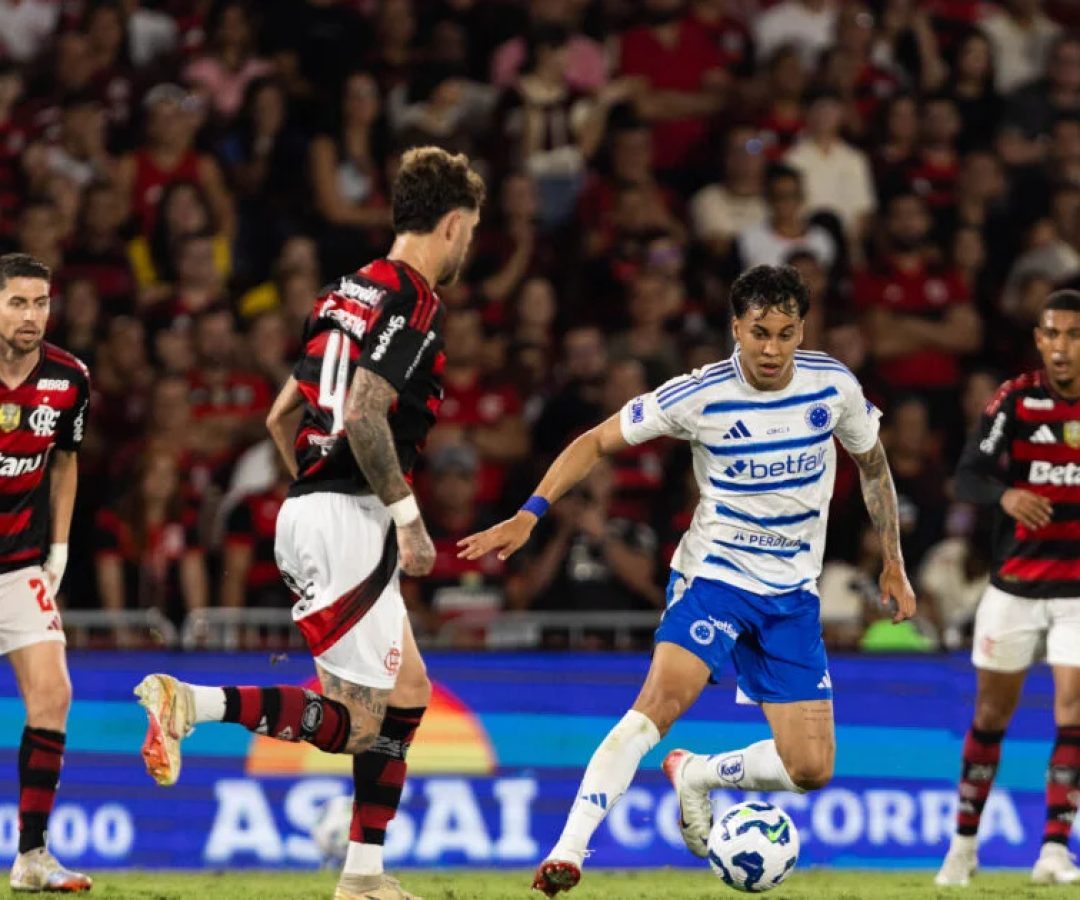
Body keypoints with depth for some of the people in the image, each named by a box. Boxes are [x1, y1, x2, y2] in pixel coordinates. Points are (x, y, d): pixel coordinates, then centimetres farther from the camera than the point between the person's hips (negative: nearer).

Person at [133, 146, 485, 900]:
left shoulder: (349, 293, 18)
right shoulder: (413, 301, -10)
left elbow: (281, 417, 21)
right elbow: (365, 415, -22)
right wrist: (408, 518, -16)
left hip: (308, 507, 10)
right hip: (349, 519, -10)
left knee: (406, 693, 14)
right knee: (359, 719, -9)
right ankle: (191, 704, -19)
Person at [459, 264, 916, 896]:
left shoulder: (833, 386, -6)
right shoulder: (701, 395, -14)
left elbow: (873, 465, 13)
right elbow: (600, 442, -6)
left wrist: (894, 564, 16)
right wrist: (531, 514, -16)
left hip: (794, 594, 4)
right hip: (713, 576, -3)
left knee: (812, 770, -4)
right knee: (662, 698, -29)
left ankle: (693, 774, 24)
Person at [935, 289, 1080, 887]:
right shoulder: (1016, 400, -6)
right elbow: (967, 477, -13)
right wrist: (1005, 495, -34)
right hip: (1014, 583, 0)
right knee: (991, 711, 8)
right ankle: (964, 842, 22)